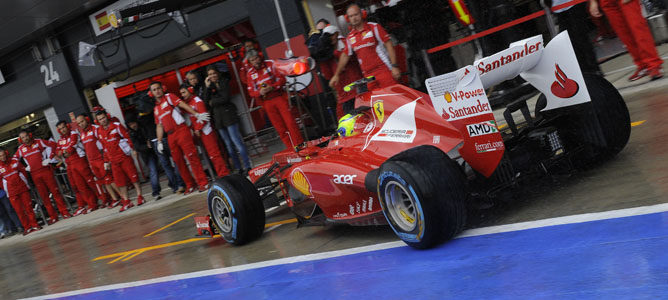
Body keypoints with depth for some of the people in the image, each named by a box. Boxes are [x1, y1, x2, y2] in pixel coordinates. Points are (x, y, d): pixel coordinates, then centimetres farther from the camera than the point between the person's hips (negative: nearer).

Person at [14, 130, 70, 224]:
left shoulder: (38, 142, 0)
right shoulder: (20, 149, 7)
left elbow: (53, 144, 0)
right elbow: (15, 160, 18)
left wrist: (50, 158, -5)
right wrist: (24, 168, 7)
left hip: (45, 170, -2)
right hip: (35, 175, 2)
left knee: (55, 191, -4)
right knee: (44, 196, 2)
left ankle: (64, 212, 0)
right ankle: (53, 217, 6)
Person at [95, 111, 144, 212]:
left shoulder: (116, 126, -4)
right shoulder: (99, 132, 9)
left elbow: (127, 137, -4)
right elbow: (104, 148, 16)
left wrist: (132, 149, -12)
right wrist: (106, 161, 15)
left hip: (124, 156, -4)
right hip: (113, 161, 4)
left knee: (132, 175, -2)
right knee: (119, 180, 3)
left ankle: (139, 196, 9)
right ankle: (126, 201, 9)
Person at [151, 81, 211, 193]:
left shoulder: (168, 97, 3)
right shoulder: (156, 109, 20)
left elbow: (182, 104, -10)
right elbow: (159, 125, 20)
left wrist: (196, 114, -22)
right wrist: (159, 142, 13)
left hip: (181, 130, -6)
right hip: (170, 136, 6)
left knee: (192, 156, -10)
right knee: (178, 161, 5)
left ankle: (203, 182, -8)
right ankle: (190, 185, 14)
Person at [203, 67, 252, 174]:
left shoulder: (224, 82, 3)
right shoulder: (210, 85, 16)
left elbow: (225, 98, -7)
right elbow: (206, 99, 3)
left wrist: (213, 102, 2)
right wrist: (208, 87, -6)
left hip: (228, 114, -5)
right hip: (217, 117, 5)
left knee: (236, 141, -12)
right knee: (228, 144, 5)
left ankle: (247, 166, -12)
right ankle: (238, 168, 9)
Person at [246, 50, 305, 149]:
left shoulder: (270, 64, -1)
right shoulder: (250, 74, 4)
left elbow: (282, 79, -3)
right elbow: (251, 91, 4)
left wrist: (272, 87, -19)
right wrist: (259, 92, -17)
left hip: (279, 97, -2)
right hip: (267, 102, 2)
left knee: (290, 122, -7)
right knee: (280, 128, 3)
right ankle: (291, 149, 9)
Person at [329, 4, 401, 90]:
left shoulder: (374, 27, 0)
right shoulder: (350, 37, 14)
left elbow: (388, 45, -4)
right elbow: (345, 56, 23)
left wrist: (394, 66, -12)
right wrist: (336, 75, 21)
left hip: (384, 70, -4)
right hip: (368, 75, 4)